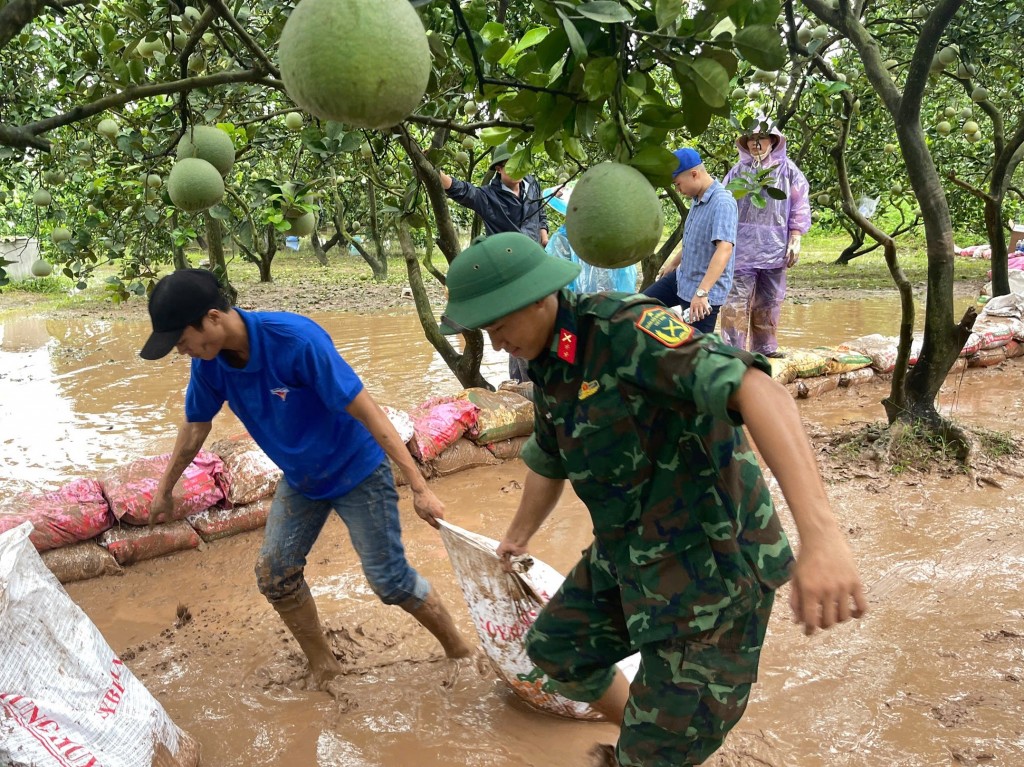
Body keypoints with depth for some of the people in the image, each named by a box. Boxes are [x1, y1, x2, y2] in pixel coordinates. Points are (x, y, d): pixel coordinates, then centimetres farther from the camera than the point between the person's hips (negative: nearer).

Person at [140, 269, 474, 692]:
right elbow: (195, 426, 6)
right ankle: (324, 666, 24)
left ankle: (459, 649, 21)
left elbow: (365, 409, -33)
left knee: (389, 579, -1)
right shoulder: (209, 361, -13)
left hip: (356, 470, -6)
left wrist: (419, 487, -34)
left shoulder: (296, 340, -34)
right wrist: (164, 490, 19)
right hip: (300, 479, 6)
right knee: (273, 574, 4)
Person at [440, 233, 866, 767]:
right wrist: (517, 538, 41)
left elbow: (757, 390, -37)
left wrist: (820, 536, -48)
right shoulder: (548, 367, 6)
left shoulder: (625, 328, -23)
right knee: (555, 648, 23)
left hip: (710, 564, -9)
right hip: (629, 558, 9)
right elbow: (547, 462, 25)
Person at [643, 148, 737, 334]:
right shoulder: (698, 199, 5)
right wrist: (673, 263, 33)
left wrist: (701, 292, -40)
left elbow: (724, 249, -35)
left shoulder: (722, 202, -25)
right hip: (682, 278, 10)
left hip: (705, 291, -10)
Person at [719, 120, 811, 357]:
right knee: (737, 299, -8)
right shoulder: (738, 170, 6)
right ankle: (733, 349, -6)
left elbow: (799, 207, 5)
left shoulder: (787, 169, 5)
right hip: (742, 246, -1)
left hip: (775, 247, 1)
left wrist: (795, 240, -2)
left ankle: (764, 346, 22)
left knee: (769, 300, 10)